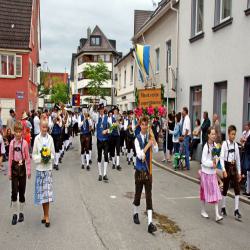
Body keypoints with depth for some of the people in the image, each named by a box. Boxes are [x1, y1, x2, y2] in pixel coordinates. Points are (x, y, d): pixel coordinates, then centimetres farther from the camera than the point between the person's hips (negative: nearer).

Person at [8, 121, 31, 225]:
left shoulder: (25, 143, -6)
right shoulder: (12, 143, -1)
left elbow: (27, 158, -1)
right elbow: (10, 158, 3)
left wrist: (29, 171, -1)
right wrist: (9, 172, 3)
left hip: (22, 167, -1)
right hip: (14, 167, 1)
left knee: (22, 191, 7)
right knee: (14, 192, -1)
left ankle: (21, 213, 22)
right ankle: (14, 214, 11)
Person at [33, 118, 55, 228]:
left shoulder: (50, 138, 1)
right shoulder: (37, 139, 0)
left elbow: (53, 153, 6)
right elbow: (34, 154, 3)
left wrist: (49, 158, -13)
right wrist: (40, 159, -13)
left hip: (48, 167, -1)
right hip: (39, 168, 1)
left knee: (47, 191, -3)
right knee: (41, 192, 6)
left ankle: (46, 216, 4)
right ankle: (45, 215, 20)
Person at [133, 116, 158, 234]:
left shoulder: (150, 137, 0)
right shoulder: (137, 139, -9)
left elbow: (156, 150, -12)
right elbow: (140, 155, -18)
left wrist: (153, 138, -20)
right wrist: (148, 145, -18)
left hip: (148, 169, 2)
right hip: (139, 169, -2)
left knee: (149, 194, -2)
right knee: (138, 193, 12)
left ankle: (150, 223, -4)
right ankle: (136, 213, 39)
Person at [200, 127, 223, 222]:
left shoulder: (215, 145, 3)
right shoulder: (206, 146, -16)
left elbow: (216, 157, 11)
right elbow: (203, 161, -17)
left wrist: (216, 162, -8)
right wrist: (212, 164, -24)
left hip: (213, 172, 6)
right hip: (206, 172, -6)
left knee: (216, 192, 2)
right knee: (205, 191, 6)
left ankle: (217, 215, 2)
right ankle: (203, 210, 25)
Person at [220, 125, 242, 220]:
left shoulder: (236, 145, 4)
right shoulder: (225, 144, -9)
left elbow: (238, 159, 10)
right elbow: (221, 157, -14)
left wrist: (239, 172, 9)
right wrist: (224, 170, -21)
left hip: (234, 167, 4)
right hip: (227, 166, -4)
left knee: (237, 189, 0)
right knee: (225, 188, 7)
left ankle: (236, 210, 7)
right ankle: (223, 208, 22)